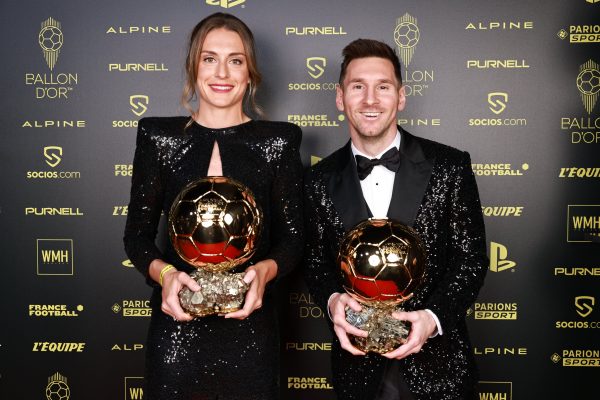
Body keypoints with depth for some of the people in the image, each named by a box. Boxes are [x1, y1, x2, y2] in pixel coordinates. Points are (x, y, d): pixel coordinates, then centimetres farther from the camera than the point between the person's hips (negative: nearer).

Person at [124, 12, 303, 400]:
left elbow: (292, 238, 2)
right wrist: (164, 272, -16)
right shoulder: (159, 137, 2)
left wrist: (265, 270, -19)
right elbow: (137, 234, 4)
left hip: (249, 326, 0)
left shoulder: (279, 141, 1)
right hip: (176, 322, 0)